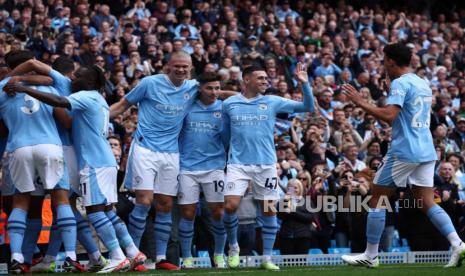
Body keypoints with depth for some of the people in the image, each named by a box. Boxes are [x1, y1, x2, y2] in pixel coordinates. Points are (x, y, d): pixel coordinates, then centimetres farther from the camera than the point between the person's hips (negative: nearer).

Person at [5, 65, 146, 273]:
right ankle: (134, 253, 11)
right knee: (106, 211, 13)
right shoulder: (98, 100, 21)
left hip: (94, 163, -9)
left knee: (95, 211, -10)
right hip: (105, 161, 9)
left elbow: (59, 102, -25)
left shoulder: (86, 97, -8)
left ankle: (118, 259, -15)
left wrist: (25, 89, -25)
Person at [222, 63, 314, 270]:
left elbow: (308, 107, 0)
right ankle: (233, 247, 12)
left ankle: (267, 258, 11)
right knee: (230, 206, -13)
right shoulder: (229, 104, 4)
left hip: (266, 164, 1)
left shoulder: (273, 102, 3)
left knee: (269, 210, 1)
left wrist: (304, 84, -12)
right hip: (238, 164, -1)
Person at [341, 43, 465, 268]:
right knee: (427, 203, 6)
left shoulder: (400, 83, -10)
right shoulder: (423, 84, 17)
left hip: (404, 152, -8)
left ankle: (371, 255, 7)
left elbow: (389, 115, -23)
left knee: (377, 199, 3)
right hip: (426, 152, 8)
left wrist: (361, 102, -15)